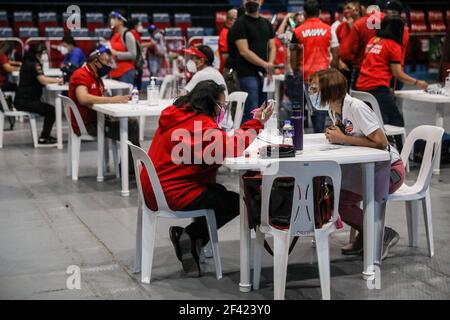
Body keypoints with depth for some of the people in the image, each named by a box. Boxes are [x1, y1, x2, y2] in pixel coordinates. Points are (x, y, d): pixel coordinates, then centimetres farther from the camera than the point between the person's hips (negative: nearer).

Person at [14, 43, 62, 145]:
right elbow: (43, 81, -23)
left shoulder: (27, 63, 14)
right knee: (52, 110, -2)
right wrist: (57, 80, -6)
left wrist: (55, 80, 3)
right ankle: (43, 138, 1)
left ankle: (45, 135, 20)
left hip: (21, 100, 9)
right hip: (26, 101, -9)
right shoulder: (34, 65, -15)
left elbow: (40, 79, 14)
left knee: (48, 110, 18)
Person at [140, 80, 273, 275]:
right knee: (237, 201, 0)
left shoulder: (177, 115, 11)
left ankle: (193, 244, 17)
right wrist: (257, 123, -17)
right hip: (172, 196, -10)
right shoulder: (200, 123, -20)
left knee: (219, 191, 27)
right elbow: (231, 147, -28)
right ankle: (189, 235, 2)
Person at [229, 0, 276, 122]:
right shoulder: (240, 23, -4)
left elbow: (272, 47, 15)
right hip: (248, 74, -6)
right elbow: (244, 51, -12)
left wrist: (270, 64, -4)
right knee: (251, 112, -10)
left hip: (264, 74, 6)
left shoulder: (266, 23, 16)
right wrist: (265, 64, -16)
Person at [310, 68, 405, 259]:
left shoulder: (356, 108, -23)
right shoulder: (333, 109, 4)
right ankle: (365, 234, 9)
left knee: (339, 200, -20)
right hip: (367, 168, 9)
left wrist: (343, 138, -25)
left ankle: (384, 235, -3)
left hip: (390, 170, -8)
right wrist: (333, 135, -10)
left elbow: (381, 142, -27)